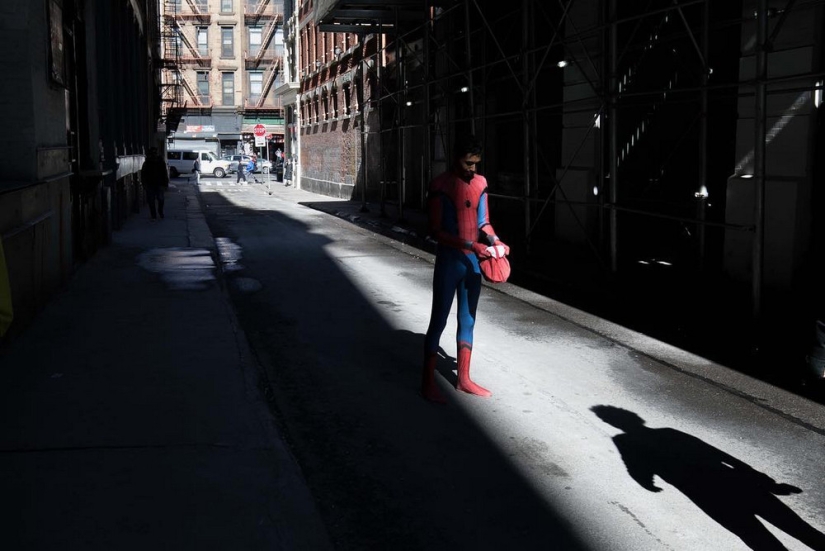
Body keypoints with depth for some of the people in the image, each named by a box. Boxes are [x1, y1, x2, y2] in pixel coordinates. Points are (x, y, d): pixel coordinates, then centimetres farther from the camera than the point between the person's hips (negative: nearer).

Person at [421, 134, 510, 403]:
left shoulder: (480, 183, 5)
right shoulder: (441, 186, -13)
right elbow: (436, 231, -16)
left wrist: (494, 240, -7)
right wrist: (470, 246, -24)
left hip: (473, 262, 6)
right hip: (449, 262, -6)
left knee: (467, 320, 13)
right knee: (438, 321, 0)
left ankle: (463, 378, 24)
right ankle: (428, 381, 10)